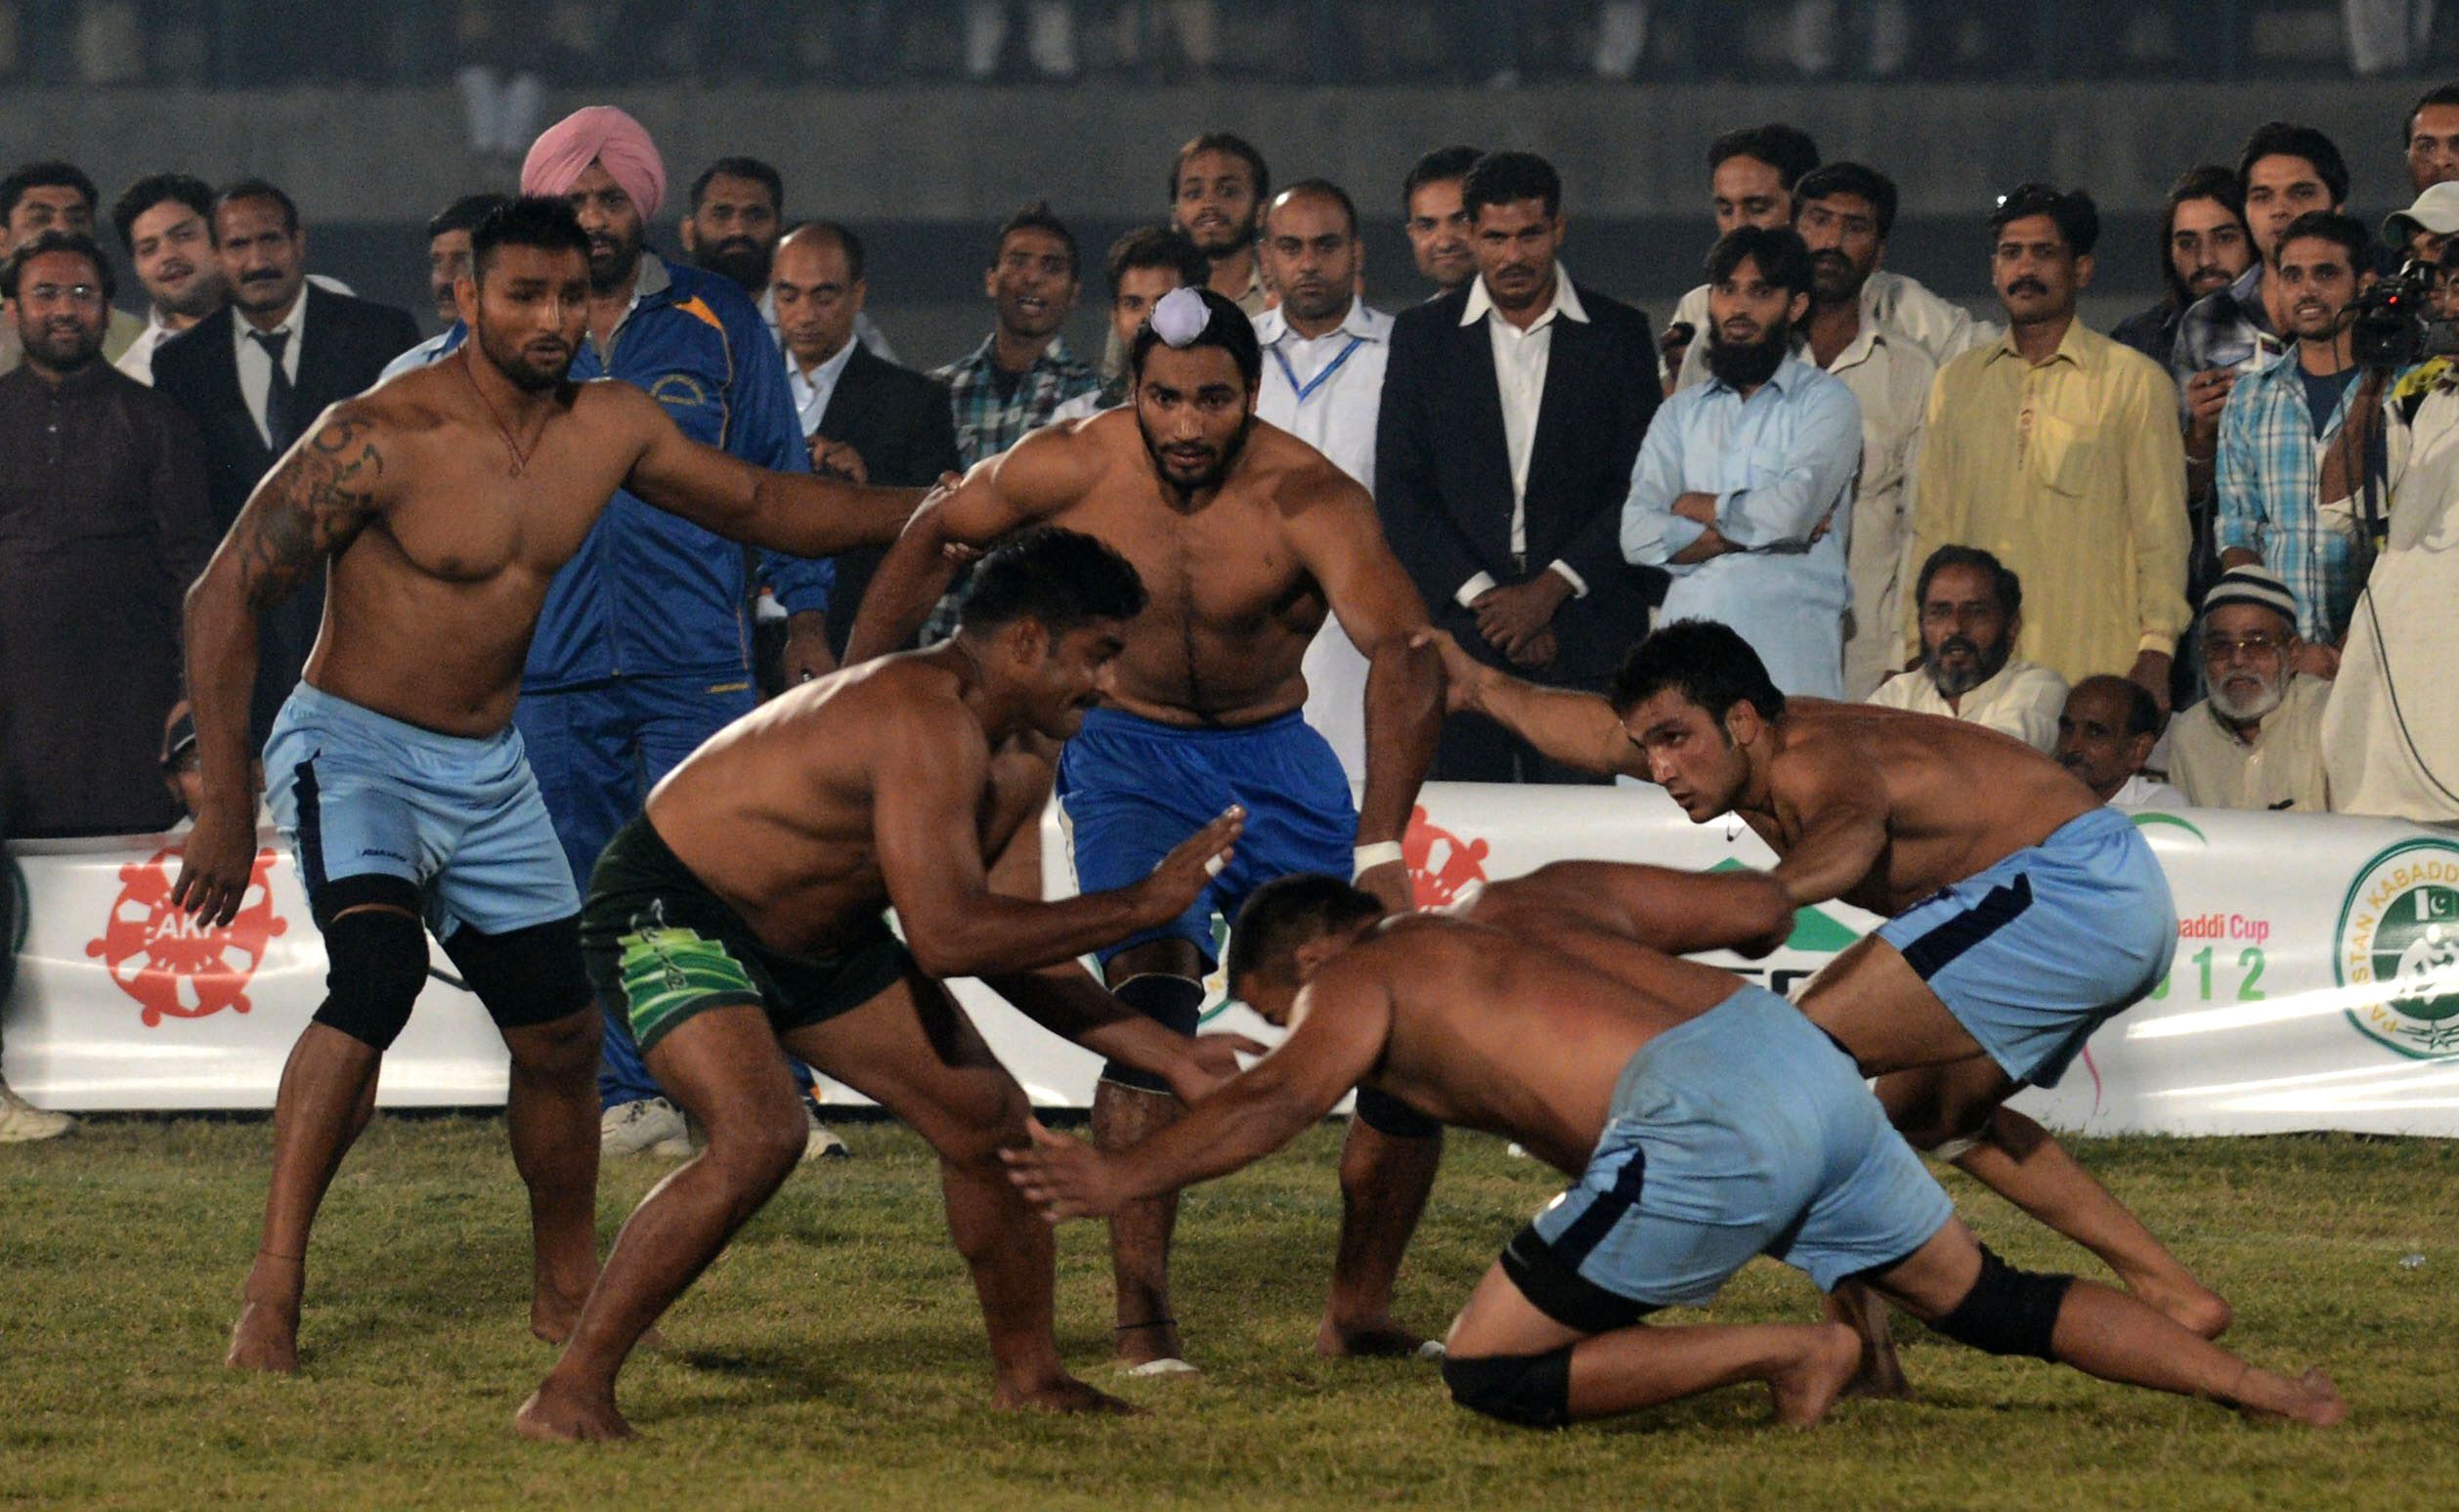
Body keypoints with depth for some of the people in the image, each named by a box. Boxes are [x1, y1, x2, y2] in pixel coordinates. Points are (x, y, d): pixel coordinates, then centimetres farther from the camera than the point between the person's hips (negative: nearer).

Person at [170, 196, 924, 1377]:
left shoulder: (611, 428, -2)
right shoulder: (380, 438, -20)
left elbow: (755, 503, 16)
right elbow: (227, 596, -16)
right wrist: (226, 808, -19)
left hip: (490, 770, 7)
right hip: (353, 748, -7)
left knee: (561, 1031, 9)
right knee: (377, 970, -30)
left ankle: (567, 1289, 32)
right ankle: (272, 1291, -30)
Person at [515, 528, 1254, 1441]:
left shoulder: (1018, 762, 0)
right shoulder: (925, 721, -32)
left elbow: (1007, 946, 8)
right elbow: (947, 939, -39)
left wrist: (1167, 1054, 5)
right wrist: (1139, 906, -32)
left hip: (817, 938, 10)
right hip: (673, 911, -10)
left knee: (991, 1119, 9)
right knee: (758, 1139, -31)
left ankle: (1027, 1374, 28)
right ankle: (570, 1393, -24)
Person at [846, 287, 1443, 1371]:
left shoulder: (1306, 499, -26)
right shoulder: (1075, 468, -17)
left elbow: (1401, 653, -41)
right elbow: (934, 537, 4)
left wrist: (1379, 847, -54)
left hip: (1274, 754, 1)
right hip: (1129, 753, -1)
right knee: (1155, 985, -26)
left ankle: (1359, 1312, 11)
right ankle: (1141, 1315, -24)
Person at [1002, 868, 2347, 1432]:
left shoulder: (1360, 979, 9)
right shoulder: (1535, 902, 29)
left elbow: (1279, 1099, -11)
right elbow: (1758, 907, 31)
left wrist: (1123, 1177, -14)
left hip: (1705, 1121, -8)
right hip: (1805, 1058, 8)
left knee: (1492, 1370, 2)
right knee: (1982, 1301, 22)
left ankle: (1786, 1353, -1)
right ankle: (2258, 1388, 19)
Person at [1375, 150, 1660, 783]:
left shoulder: (1619, 334, 7)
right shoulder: (1421, 336, 9)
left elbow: (1640, 488, 3)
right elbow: (1399, 493, 4)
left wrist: (1551, 589, -7)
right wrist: (1481, 597, -6)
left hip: (1584, 630, -1)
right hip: (1457, 630, 1)